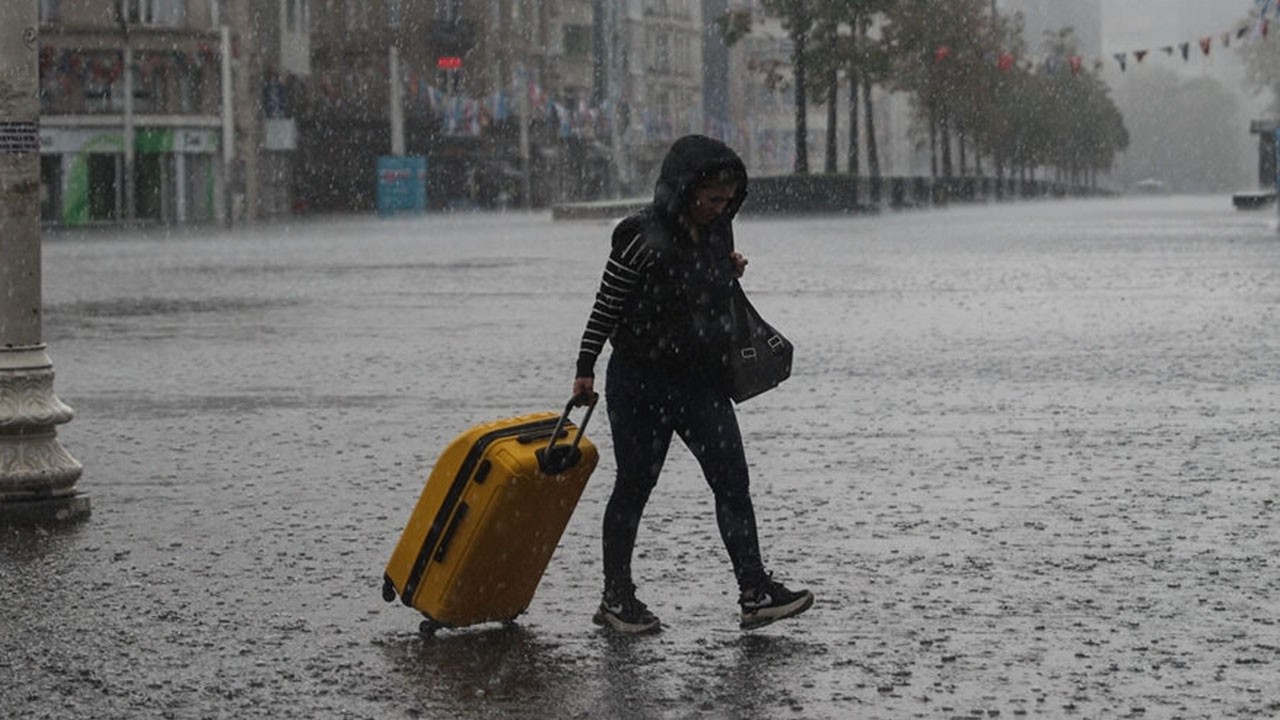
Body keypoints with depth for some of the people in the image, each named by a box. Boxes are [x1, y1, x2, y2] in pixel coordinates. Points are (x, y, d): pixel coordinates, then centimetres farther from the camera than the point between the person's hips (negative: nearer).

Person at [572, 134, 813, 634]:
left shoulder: (718, 231, 4)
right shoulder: (642, 238, -16)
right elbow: (606, 306, -9)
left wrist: (732, 270, 3)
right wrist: (585, 368, -7)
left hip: (703, 381, 5)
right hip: (641, 382, -5)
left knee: (732, 480, -5)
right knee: (634, 486, 5)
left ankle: (755, 592, -7)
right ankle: (615, 598, 18)